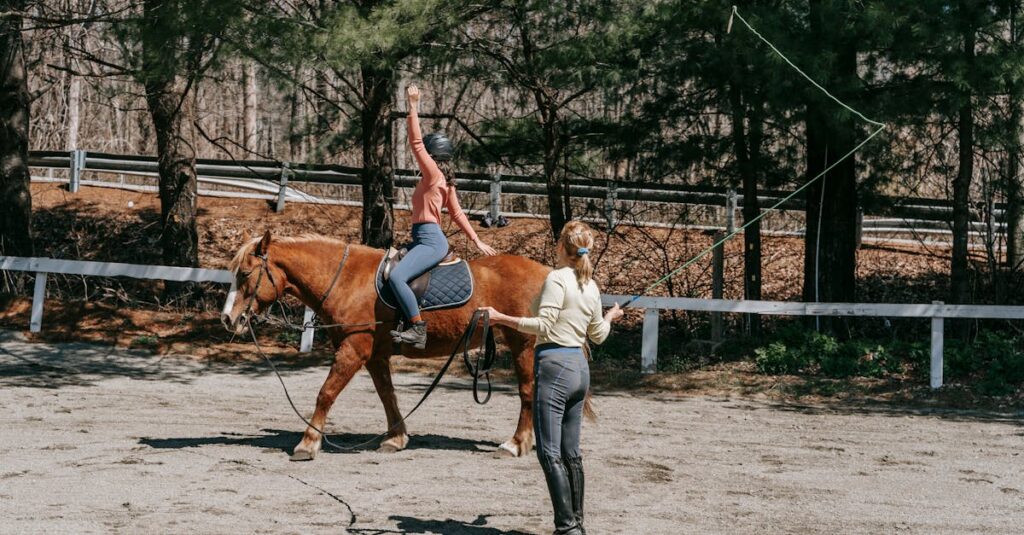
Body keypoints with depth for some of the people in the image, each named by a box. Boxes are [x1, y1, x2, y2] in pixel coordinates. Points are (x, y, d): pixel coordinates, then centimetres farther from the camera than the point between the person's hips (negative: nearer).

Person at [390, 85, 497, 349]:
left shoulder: (433, 174, -9)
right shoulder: (444, 181, 17)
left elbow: (415, 143, -14)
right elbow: (458, 214, 19)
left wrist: (413, 106, -13)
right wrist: (477, 241, 23)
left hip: (430, 240, -11)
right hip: (426, 239, 11)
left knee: (396, 276, -27)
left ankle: (418, 328, -28)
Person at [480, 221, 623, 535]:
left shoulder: (557, 278, -12)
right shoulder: (591, 286, 11)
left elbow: (543, 325, -18)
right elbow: (598, 335, 20)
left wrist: (500, 318, -16)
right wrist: (611, 317, 40)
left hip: (554, 367, -8)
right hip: (580, 366, 8)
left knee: (550, 453, -5)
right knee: (571, 452, 14)